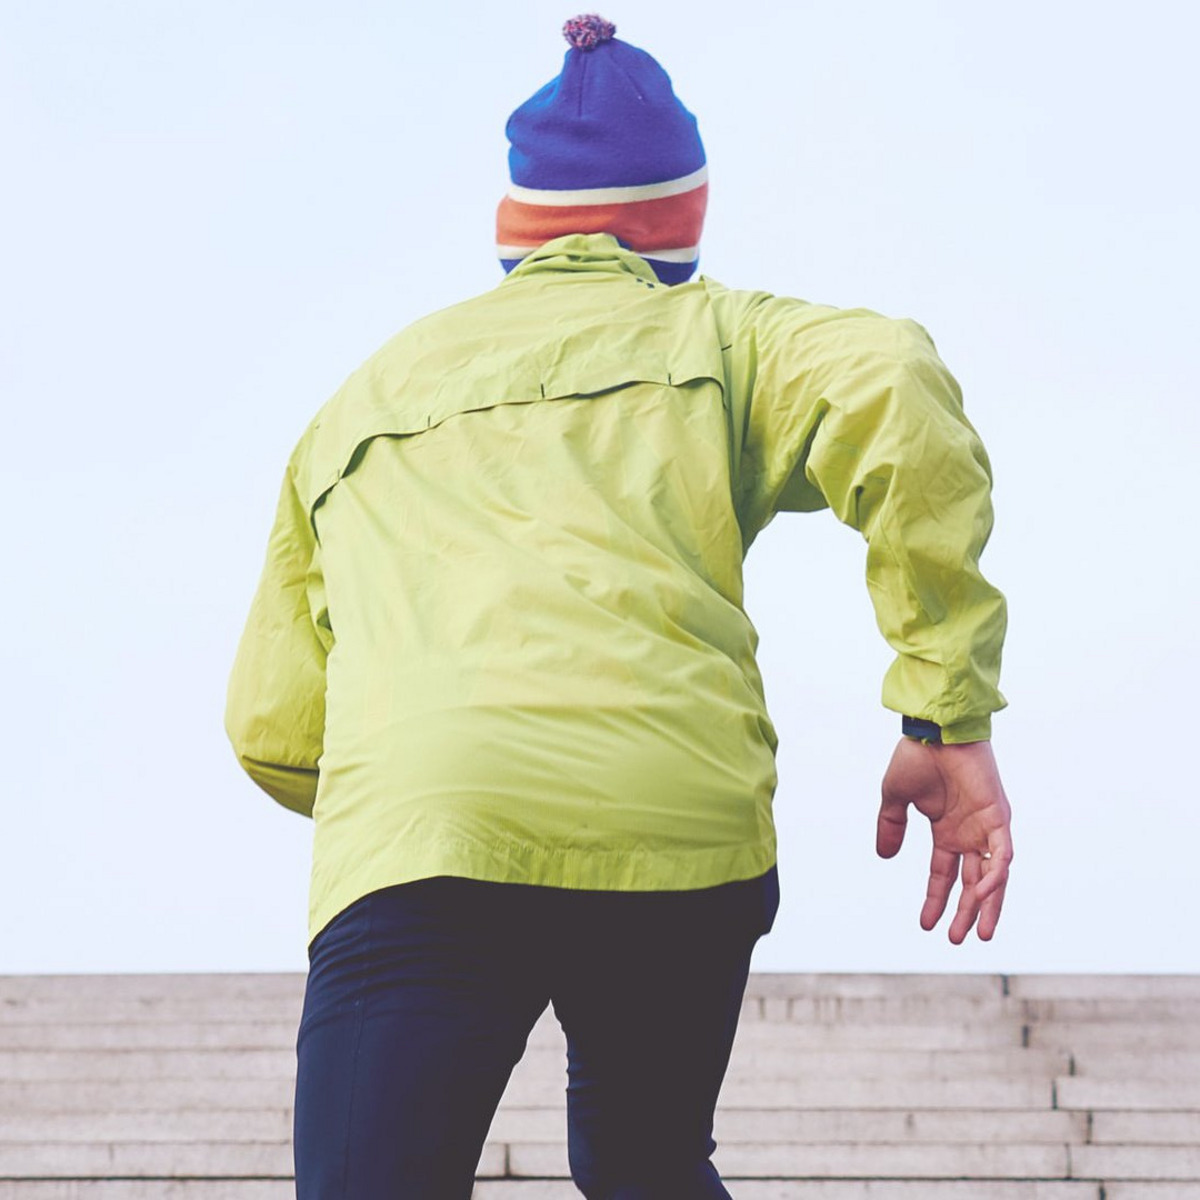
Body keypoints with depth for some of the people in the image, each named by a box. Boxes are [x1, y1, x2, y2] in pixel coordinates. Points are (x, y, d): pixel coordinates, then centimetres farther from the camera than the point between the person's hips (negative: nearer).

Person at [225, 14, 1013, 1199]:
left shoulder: (361, 398, 29)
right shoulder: (714, 333, 22)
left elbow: (270, 729, 25)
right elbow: (891, 389, -2)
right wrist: (948, 718, -2)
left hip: (413, 835, 0)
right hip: (680, 824, 0)